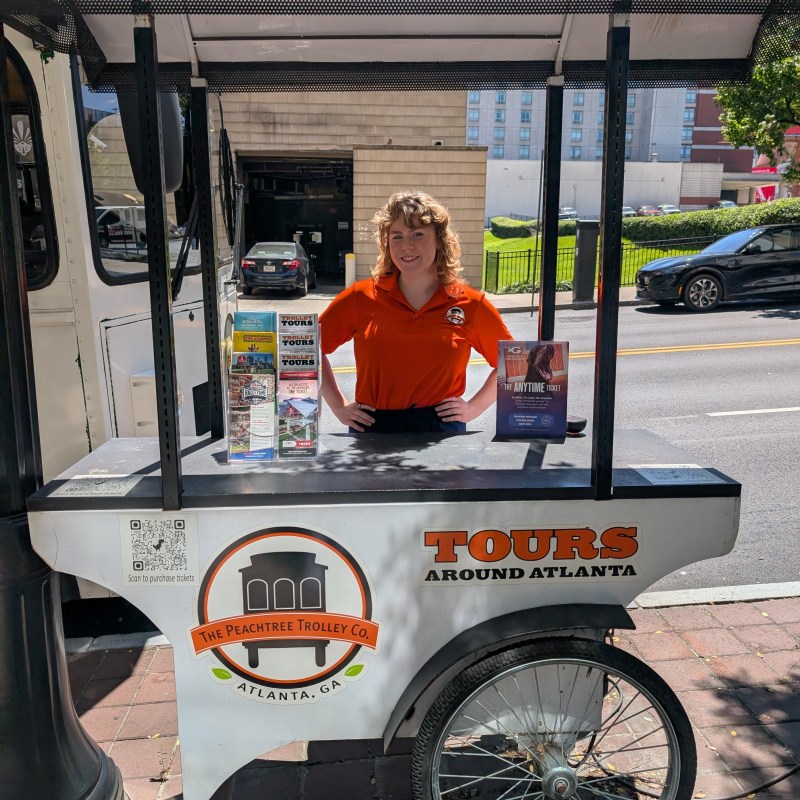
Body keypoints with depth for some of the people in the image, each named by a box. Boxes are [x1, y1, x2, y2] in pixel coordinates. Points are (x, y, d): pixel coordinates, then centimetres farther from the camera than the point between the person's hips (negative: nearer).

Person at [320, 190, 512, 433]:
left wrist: (474, 407, 1)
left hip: (442, 432, 0)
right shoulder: (361, 298, -2)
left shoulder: (470, 304, -1)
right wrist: (339, 406, 3)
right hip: (370, 429, 1)